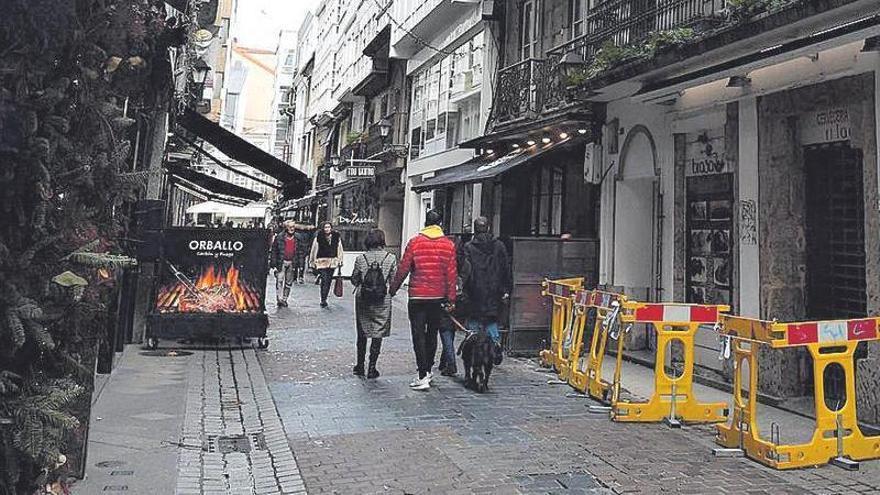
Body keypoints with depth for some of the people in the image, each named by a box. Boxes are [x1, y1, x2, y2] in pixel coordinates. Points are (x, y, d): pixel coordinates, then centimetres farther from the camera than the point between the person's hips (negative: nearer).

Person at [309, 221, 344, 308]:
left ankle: (324, 299, 23)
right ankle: (323, 300, -10)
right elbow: (314, 250, 2)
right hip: (322, 261, -3)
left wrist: (340, 261, 7)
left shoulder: (336, 237, 4)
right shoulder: (318, 237, -3)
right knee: (325, 280, -13)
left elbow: (339, 249, 10)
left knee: (329, 280, 10)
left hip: (332, 262, 3)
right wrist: (312, 261, 3)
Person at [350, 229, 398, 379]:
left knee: (362, 333, 16)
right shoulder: (391, 258, -7)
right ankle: (372, 368, 8)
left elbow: (354, 280, 1)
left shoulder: (361, 258, -4)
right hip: (383, 301, -1)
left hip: (362, 299, 2)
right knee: (378, 334, 7)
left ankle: (360, 366, 24)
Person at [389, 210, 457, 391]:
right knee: (432, 334, 16)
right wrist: (451, 299, 5)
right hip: (439, 297, 3)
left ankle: (423, 376, -5)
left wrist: (393, 289, 9)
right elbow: (451, 274, 0)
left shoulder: (415, 242, -5)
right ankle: (428, 370, 27)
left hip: (418, 296, -3)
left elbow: (403, 269, -3)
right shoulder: (449, 245, 1)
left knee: (419, 335, 0)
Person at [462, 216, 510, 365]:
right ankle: (496, 341, -6)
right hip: (494, 293, 3)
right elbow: (506, 269, 5)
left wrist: (464, 290, 0)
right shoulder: (499, 246, 5)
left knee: (474, 321, 8)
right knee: (491, 319, 15)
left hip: (475, 293, -3)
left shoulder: (468, 247, -5)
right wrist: (506, 290, 10)